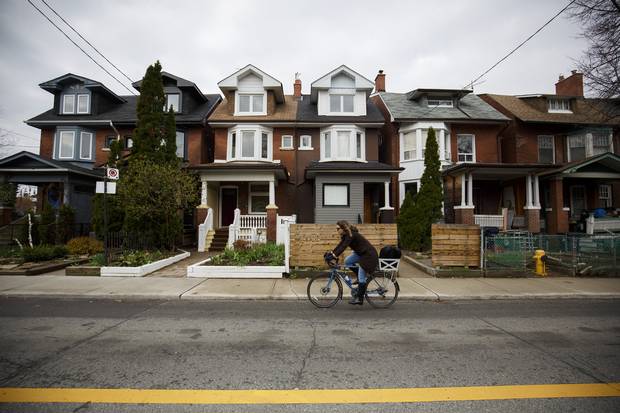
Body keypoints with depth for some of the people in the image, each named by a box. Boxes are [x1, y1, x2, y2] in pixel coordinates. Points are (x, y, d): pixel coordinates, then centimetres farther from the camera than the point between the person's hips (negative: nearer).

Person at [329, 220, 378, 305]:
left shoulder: (351, 235, -24)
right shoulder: (346, 235, 3)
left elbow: (343, 247, -32)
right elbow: (340, 245, 4)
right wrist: (331, 253, -6)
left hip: (369, 255, -9)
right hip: (360, 253, 9)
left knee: (361, 278, -7)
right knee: (347, 261, -4)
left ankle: (360, 299, 3)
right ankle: (360, 277, 12)